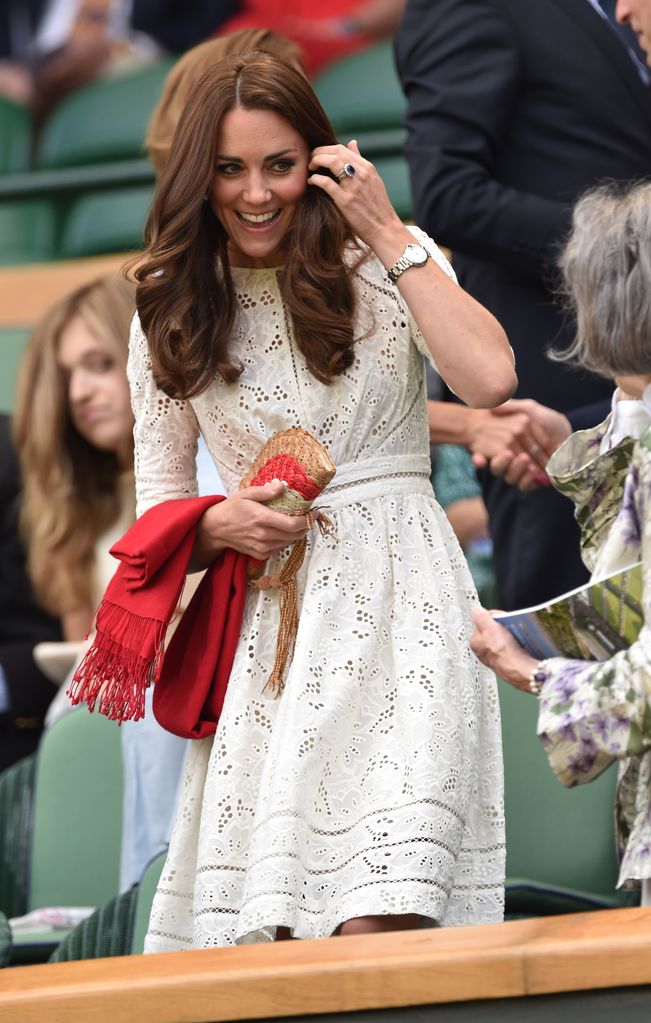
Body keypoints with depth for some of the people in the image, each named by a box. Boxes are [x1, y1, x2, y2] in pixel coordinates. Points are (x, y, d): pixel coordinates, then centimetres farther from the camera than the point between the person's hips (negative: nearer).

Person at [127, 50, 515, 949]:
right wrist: (218, 527, -9)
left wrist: (389, 235, -9)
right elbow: (159, 511, 14)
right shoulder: (171, 312, 11)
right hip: (264, 625, 3)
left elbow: (490, 377, -15)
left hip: (394, 603, -3)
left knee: (376, 918, -20)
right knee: (252, 927, -7)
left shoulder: (381, 266, 5)